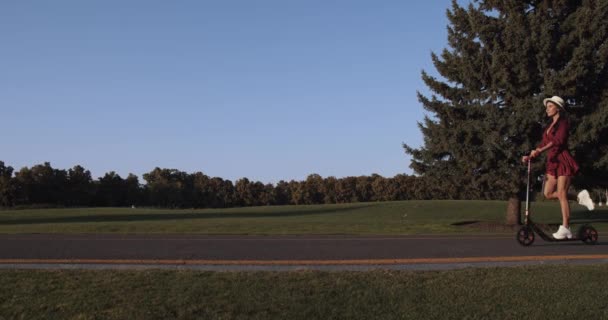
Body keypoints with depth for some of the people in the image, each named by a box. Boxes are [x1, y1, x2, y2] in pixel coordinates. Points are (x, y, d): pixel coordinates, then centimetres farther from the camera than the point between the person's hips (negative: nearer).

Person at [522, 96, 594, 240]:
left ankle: (565, 229, -7)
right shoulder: (549, 127, 18)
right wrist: (530, 156, 1)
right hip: (552, 162, 8)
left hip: (563, 160, -8)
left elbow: (558, 140, -20)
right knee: (548, 193, 1)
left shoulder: (563, 122, -5)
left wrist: (539, 150, -31)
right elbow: (543, 144, 15)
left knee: (561, 194, -10)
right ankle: (580, 197, 14)